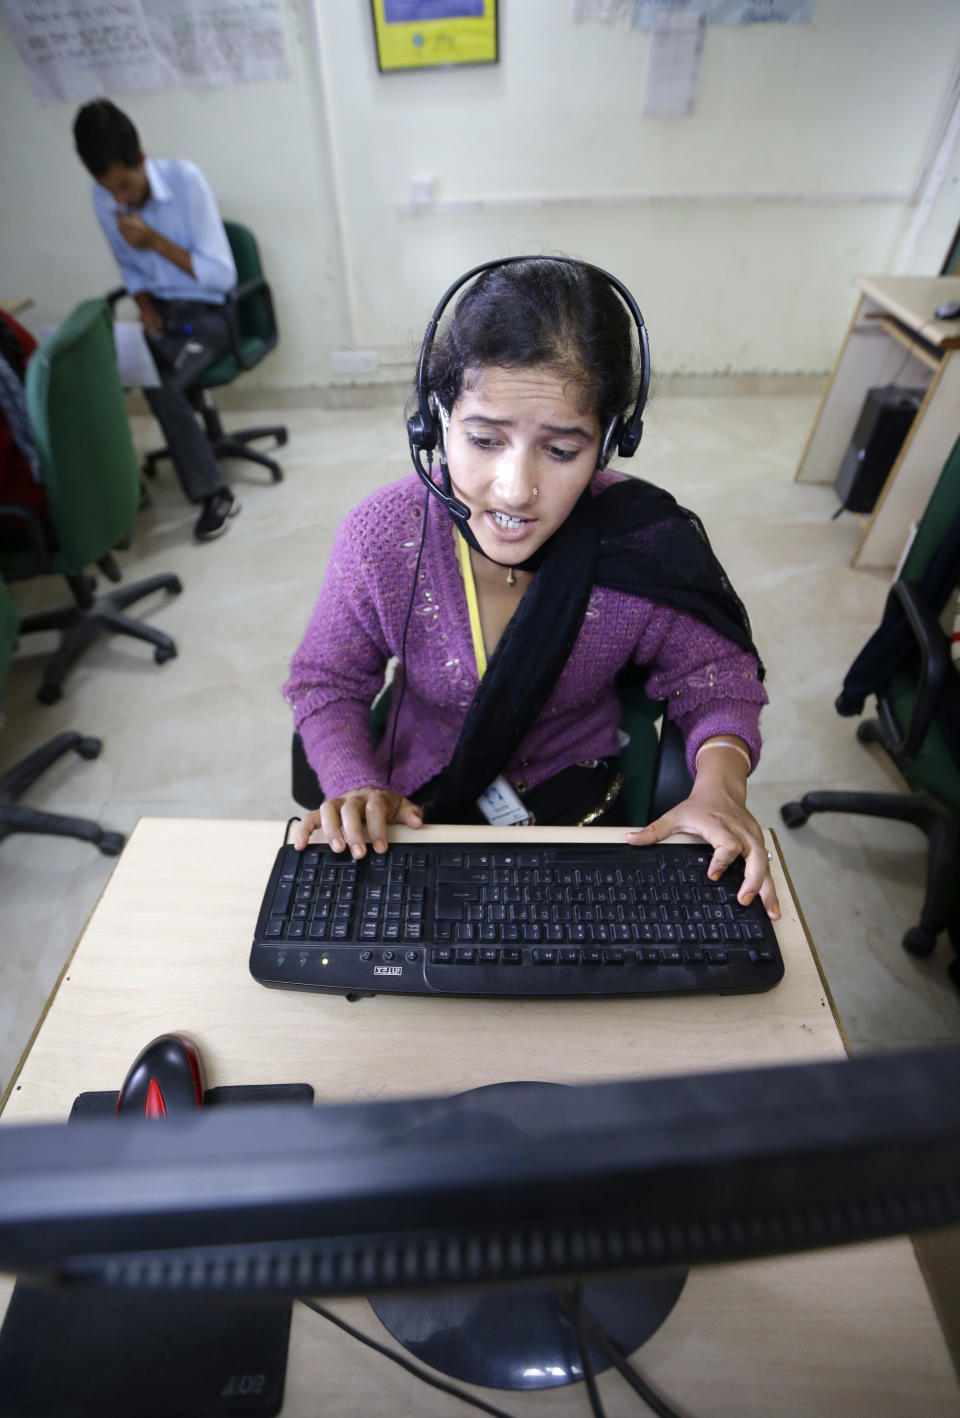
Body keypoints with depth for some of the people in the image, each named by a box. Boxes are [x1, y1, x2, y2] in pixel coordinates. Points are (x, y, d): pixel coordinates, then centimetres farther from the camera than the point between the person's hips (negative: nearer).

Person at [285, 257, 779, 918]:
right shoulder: (380, 537, -20)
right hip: (422, 811, 1)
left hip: (579, 802, 1)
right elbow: (326, 682, -5)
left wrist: (720, 778, -24)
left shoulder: (647, 541, -21)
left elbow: (716, 677, -5)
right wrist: (355, 785, -22)